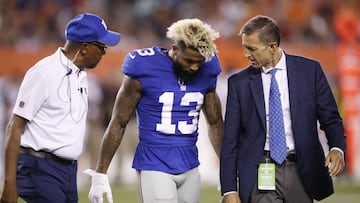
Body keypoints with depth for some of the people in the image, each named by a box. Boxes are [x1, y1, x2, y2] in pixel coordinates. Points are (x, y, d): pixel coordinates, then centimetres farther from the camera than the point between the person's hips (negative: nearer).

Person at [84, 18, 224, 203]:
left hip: (189, 166, 5)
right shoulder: (145, 69, -10)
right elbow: (118, 123, -3)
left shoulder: (206, 72, 4)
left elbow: (216, 123, 18)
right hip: (155, 165, -5)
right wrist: (100, 174, -2)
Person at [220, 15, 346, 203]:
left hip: (301, 172, 1)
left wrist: (337, 148, -16)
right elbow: (230, 140, 4)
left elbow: (330, 118, 5)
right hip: (261, 174, -1)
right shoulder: (239, 82, 3)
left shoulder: (309, 70, 2)